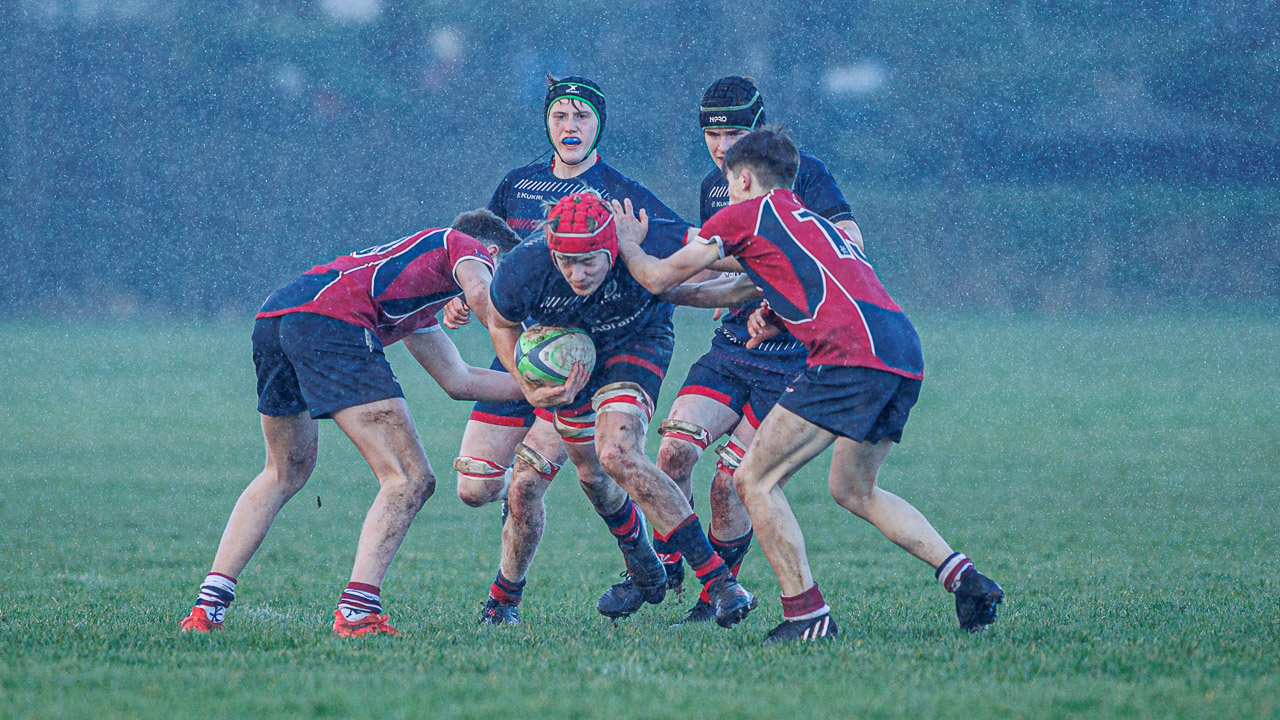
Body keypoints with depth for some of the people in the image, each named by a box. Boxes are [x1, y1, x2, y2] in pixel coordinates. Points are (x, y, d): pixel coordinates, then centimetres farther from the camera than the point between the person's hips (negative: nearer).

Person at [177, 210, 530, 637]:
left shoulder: (419, 314, 40)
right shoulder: (467, 246, 19)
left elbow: (457, 381, 43)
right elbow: (481, 295, -4)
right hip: (332, 322, -9)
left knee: (285, 473, 28)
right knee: (409, 479, -6)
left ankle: (207, 606, 19)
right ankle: (356, 611, -19)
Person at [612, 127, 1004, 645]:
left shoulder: (745, 214, 9)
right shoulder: (813, 222, 32)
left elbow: (658, 278, 14)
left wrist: (628, 244, 33)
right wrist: (777, 316, 28)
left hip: (853, 352, -8)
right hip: (905, 352, 8)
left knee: (754, 481, -2)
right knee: (851, 489, 24)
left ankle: (806, 615, -7)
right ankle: (963, 577, 11)